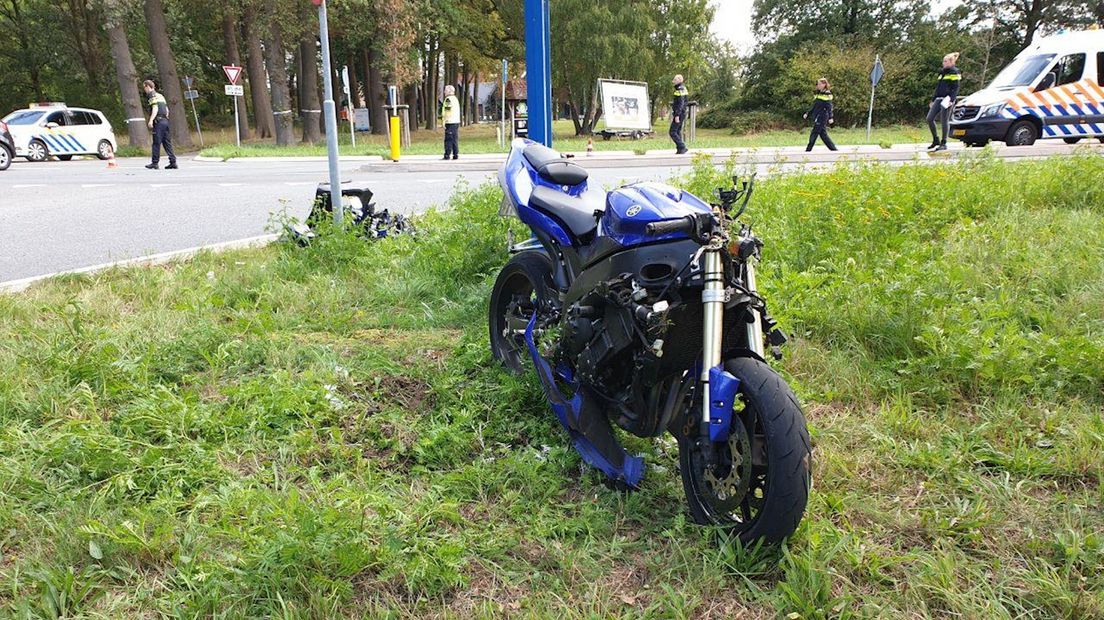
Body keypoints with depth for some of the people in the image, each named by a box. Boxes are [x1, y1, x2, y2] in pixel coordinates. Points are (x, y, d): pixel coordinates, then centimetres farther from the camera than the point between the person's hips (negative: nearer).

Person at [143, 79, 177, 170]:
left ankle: (154, 163, 0)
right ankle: (173, 162, 2)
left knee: (156, 143, -3)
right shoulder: (160, 95, 21)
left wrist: (150, 120, -22)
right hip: (165, 121, 8)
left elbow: (155, 108, -17)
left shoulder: (152, 95, -5)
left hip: (158, 121, -8)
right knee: (167, 143, 7)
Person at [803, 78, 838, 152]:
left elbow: (829, 107, -13)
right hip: (817, 117, 8)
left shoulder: (827, 94, -8)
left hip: (822, 117, -8)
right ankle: (834, 149, 14)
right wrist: (807, 114, 17)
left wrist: (831, 117, -22)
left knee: (814, 134, -9)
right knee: (823, 134, 8)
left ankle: (808, 151, -6)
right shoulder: (817, 94, 16)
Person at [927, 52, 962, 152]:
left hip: (947, 99, -8)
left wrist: (951, 99, -21)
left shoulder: (955, 72, -4)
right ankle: (936, 140, 11)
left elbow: (955, 88, -10)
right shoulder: (942, 72, 19)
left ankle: (943, 144, 0)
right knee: (929, 118, -1)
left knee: (944, 121, -6)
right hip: (938, 99, 8)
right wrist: (933, 100, 20)